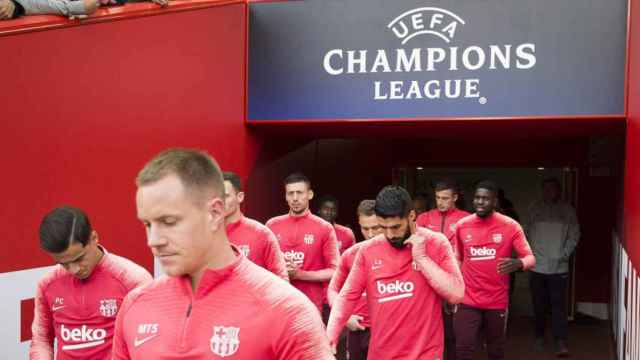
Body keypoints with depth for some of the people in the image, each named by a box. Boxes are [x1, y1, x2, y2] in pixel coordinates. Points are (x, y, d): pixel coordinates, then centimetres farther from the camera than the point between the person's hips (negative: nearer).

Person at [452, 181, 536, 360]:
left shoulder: (510, 226, -7)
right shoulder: (461, 225, 0)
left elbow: (530, 258, -9)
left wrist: (518, 263, -33)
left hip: (497, 301, 0)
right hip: (467, 300, 1)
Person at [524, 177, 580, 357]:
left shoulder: (567, 210, 2)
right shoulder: (535, 208, 4)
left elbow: (574, 235, 3)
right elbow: (526, 232, 6)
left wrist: (565, 254, -7)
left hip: (558, 267, -1)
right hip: (537, 266, 1)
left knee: (559, 305, -6)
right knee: (539, 305, 10)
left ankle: (561, 342, -4)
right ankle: (539, 337, 25)